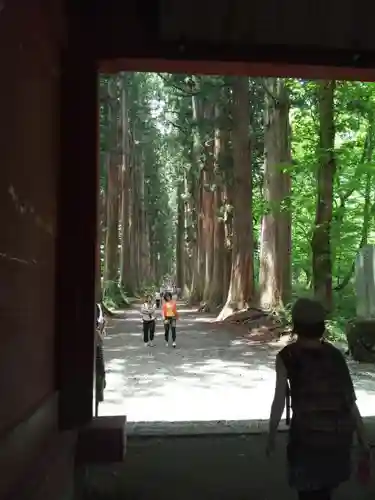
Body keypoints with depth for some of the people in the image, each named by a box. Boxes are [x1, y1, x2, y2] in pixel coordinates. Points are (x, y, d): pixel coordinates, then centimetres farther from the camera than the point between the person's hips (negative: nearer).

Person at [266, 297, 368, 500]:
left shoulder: (287, 356, -3)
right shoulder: (335, 355, 7)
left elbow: (279, 401, -4)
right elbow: (351, 401, 4)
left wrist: (271, 435, 7)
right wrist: (363, 440, 8)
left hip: (307, 434, -4)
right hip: (339, 433, 4)